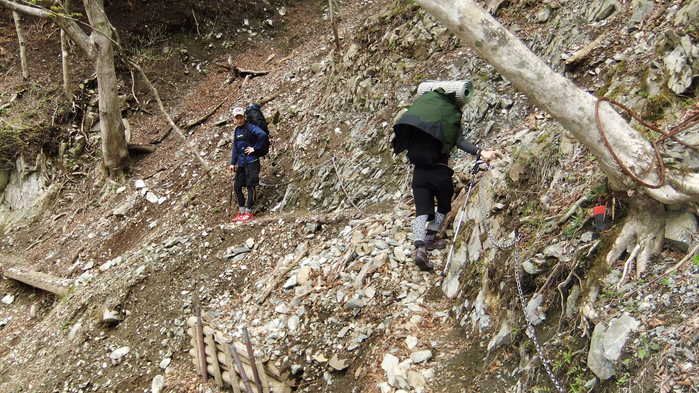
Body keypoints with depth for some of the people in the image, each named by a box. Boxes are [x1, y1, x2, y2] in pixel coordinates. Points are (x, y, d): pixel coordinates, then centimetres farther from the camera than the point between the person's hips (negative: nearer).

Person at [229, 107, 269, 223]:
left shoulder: (250, 127, -9)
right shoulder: (236, 131, 15)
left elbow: (263, 135, -25)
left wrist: (255, 148, -18)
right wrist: (232, 163, 15)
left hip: (251, 161, -8)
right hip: (241, 163, 8)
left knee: (250, 185, -7)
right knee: (237, 186, 7)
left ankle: (248, 212, -3)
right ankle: (241, 211, 16)